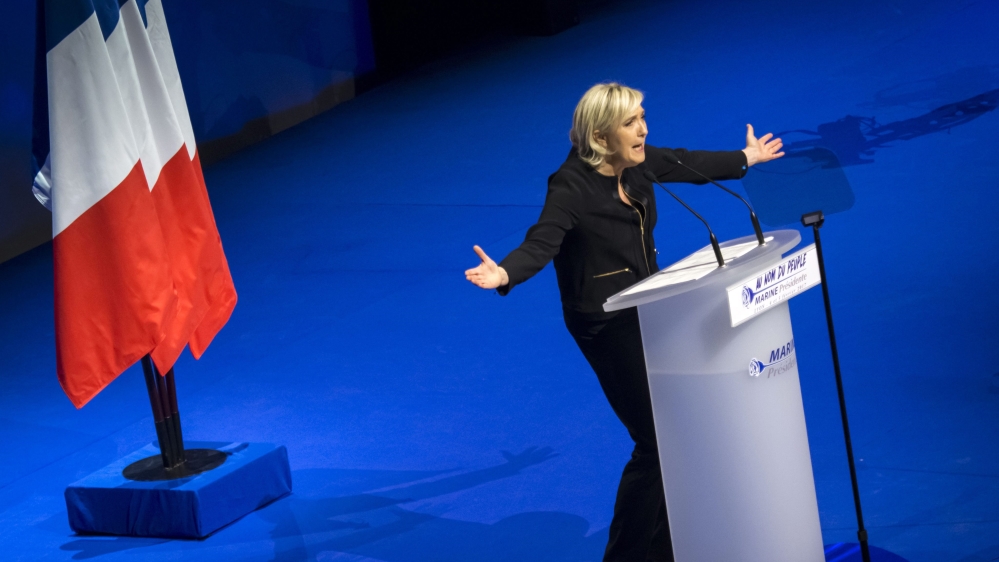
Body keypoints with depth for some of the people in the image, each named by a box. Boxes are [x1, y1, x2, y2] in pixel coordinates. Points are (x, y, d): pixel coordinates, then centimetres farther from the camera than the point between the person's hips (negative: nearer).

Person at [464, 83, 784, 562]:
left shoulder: (636, 164, 0)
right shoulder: (571, 187, -21)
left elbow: (689, 164, 18)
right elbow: (541, 244, -33)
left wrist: (746, 159, 33)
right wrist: (504, 274, -54)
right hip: (606, 324, -8)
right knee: (655, 441, -8)